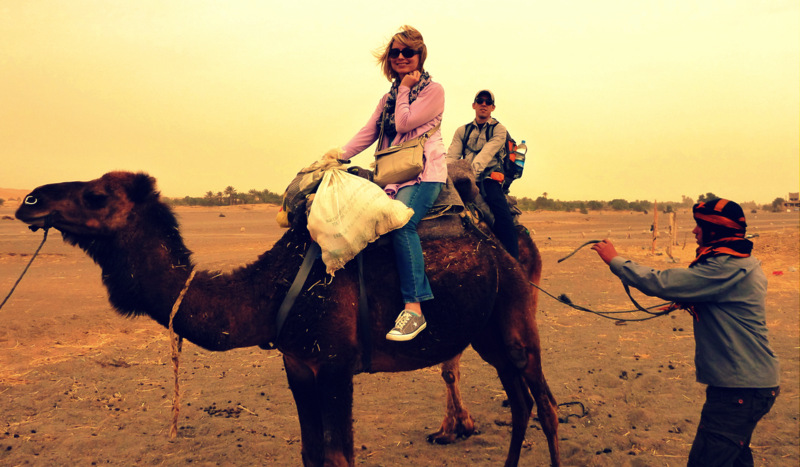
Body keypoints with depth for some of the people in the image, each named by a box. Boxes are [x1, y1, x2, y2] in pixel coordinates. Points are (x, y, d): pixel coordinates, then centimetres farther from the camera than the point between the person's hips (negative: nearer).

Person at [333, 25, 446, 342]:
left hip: (424, 172, -8)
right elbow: (367, 133, 18)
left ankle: (414, 308, -36)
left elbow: (403, 123, -9)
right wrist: (339, 156, 8)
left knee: (401, 221, -33)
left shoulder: (433, 91, 3)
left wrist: (405, 89, 3)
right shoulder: (389, 98, 24)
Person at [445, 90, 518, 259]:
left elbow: (488, 152, -9)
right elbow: (452, 155, 6)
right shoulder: (462, 131, 21)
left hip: (488, 177, -3)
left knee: (502, 213, -28)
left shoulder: (498, 129, 9)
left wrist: (473, 169, -28)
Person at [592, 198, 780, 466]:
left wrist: (615, 260, -12)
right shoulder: (746, 263, 11)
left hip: (740, 389, -11)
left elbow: (659, 283, -24)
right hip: (752, 382, 11)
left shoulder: (727, 268, -21)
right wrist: (693, 303, 9)